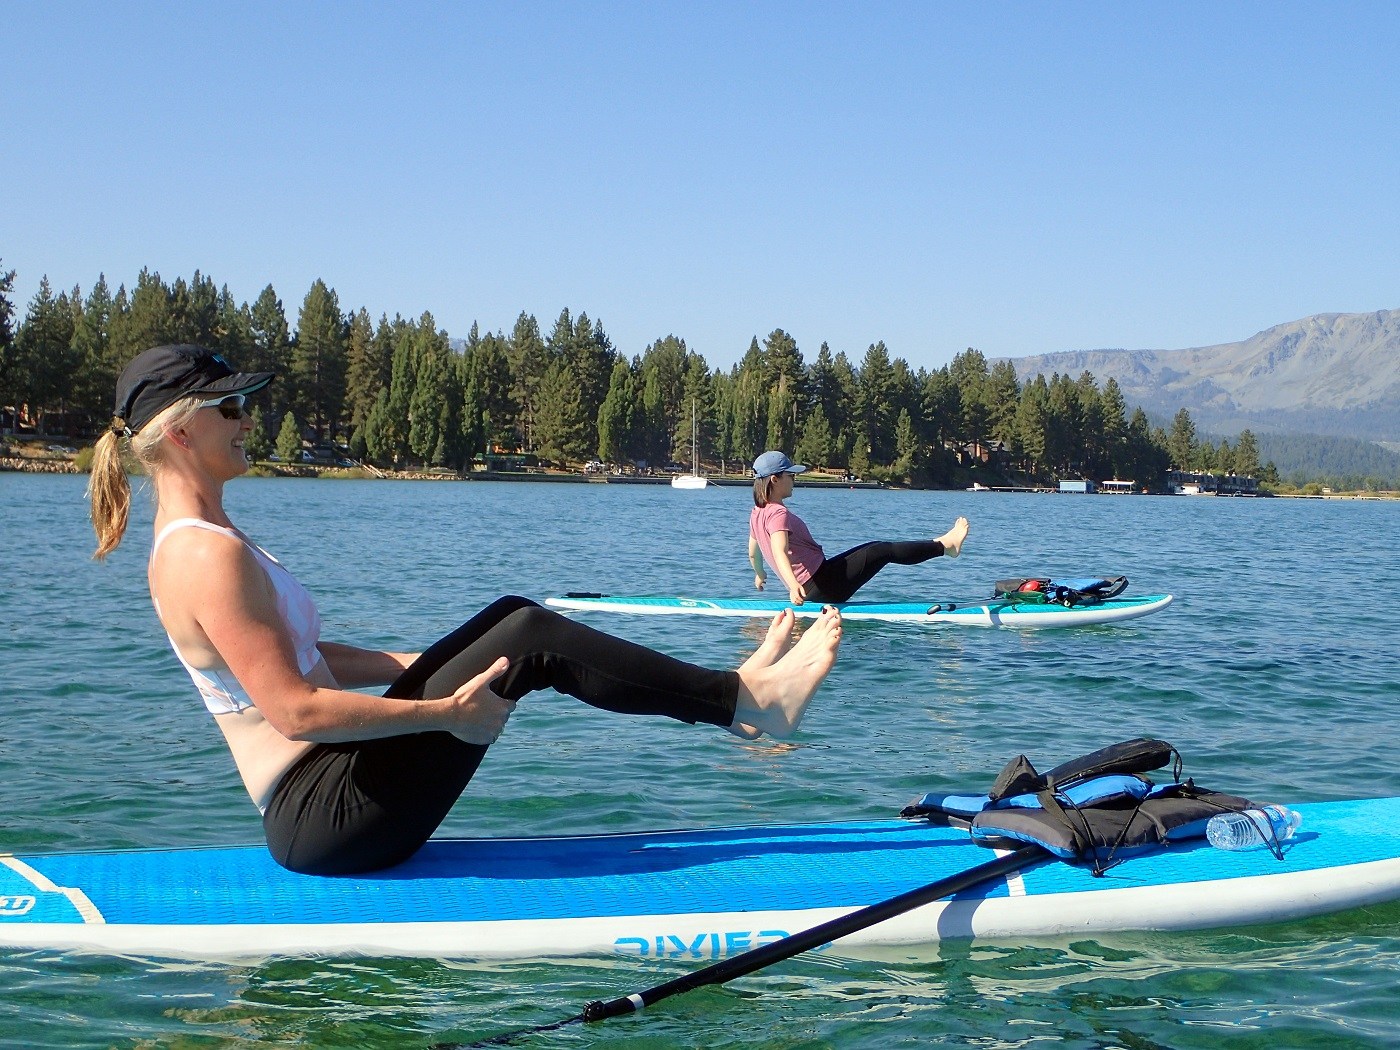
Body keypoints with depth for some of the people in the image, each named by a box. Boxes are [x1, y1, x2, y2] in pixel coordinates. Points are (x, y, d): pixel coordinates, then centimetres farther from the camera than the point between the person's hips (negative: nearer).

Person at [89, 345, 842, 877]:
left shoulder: (193, 541, 14)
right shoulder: (208, 555, -18)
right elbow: (296, 712, -25)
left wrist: (426, 663, 17)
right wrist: (447, 711, -22)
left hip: (319, 798, 10)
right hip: (324, 818, -10)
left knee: (510, 618, 10)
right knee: (528, 641, -14)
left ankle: (726, 695, 10)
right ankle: (747, 700, -3)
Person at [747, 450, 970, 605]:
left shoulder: (757, 513, 9)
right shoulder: (778, 514, -21)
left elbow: (753, 552, 24)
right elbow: (780, 553, -36)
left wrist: (760, 575, 44)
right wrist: (793, 586, -52)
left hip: (811, 589, 11)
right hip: (821, 586, -11)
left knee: (875, 547, 19)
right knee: (884, 551, -3)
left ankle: (937, 546, 30)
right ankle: (944, 545, 10)